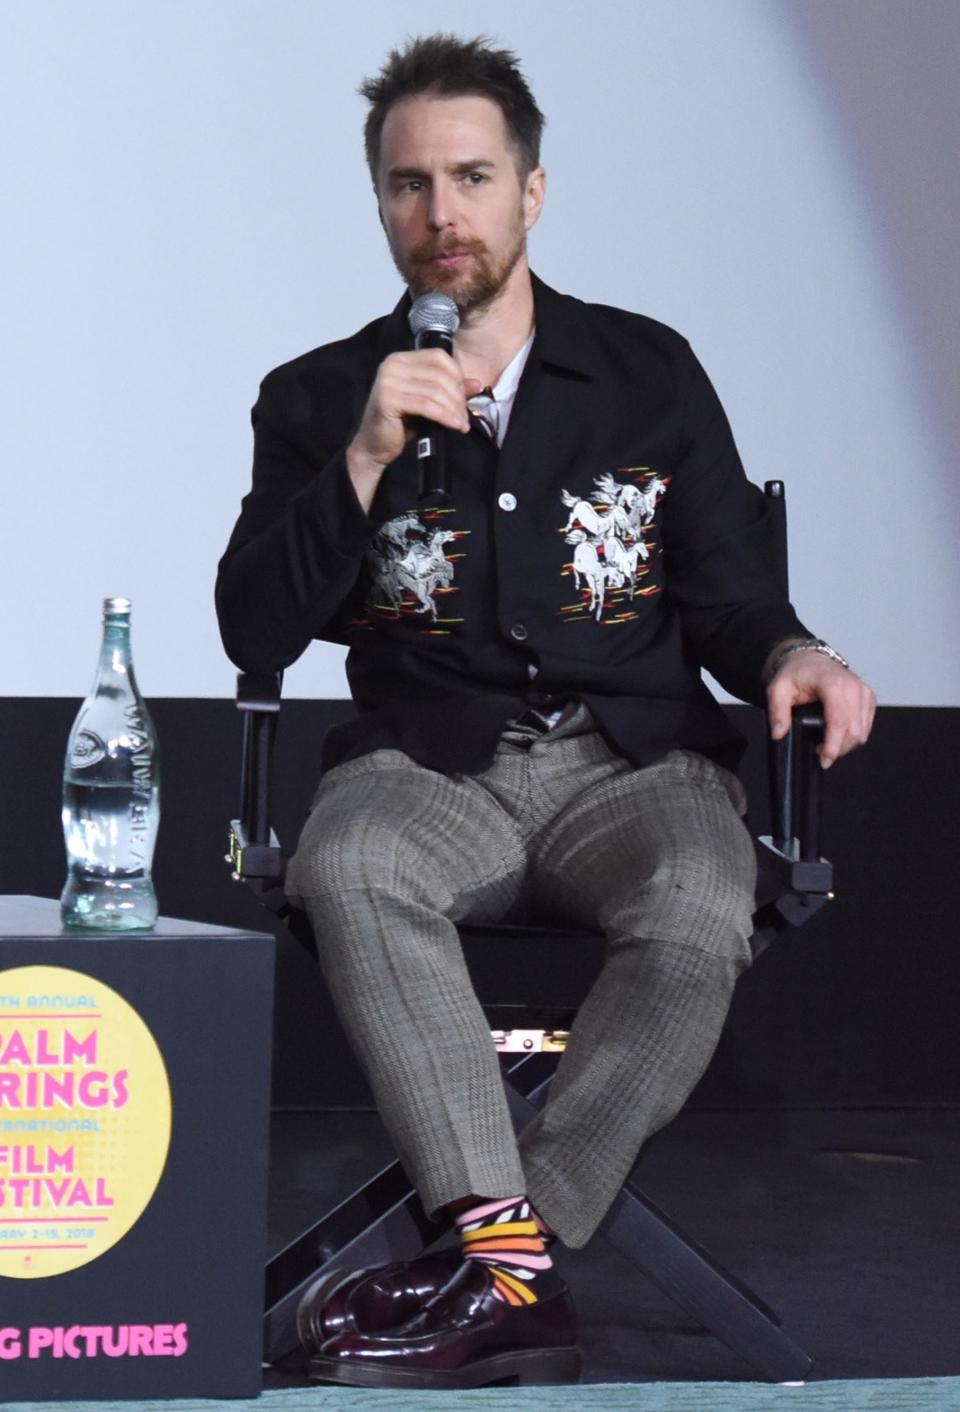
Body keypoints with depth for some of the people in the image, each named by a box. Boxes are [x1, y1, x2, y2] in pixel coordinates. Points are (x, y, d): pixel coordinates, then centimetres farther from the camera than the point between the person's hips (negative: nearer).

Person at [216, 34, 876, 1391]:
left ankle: (490, 1264, -29)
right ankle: (516, 1272, -42)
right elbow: (256, 635, 0)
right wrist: (365, 462, -12)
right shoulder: (321, 399, 10)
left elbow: (731, 602, 13)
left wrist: (791, 654, -11)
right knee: (347, 868, -37)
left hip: (630, 766, 0)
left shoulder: (650, 373, 12)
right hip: (430, 770, 0)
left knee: (698, 916, -35)